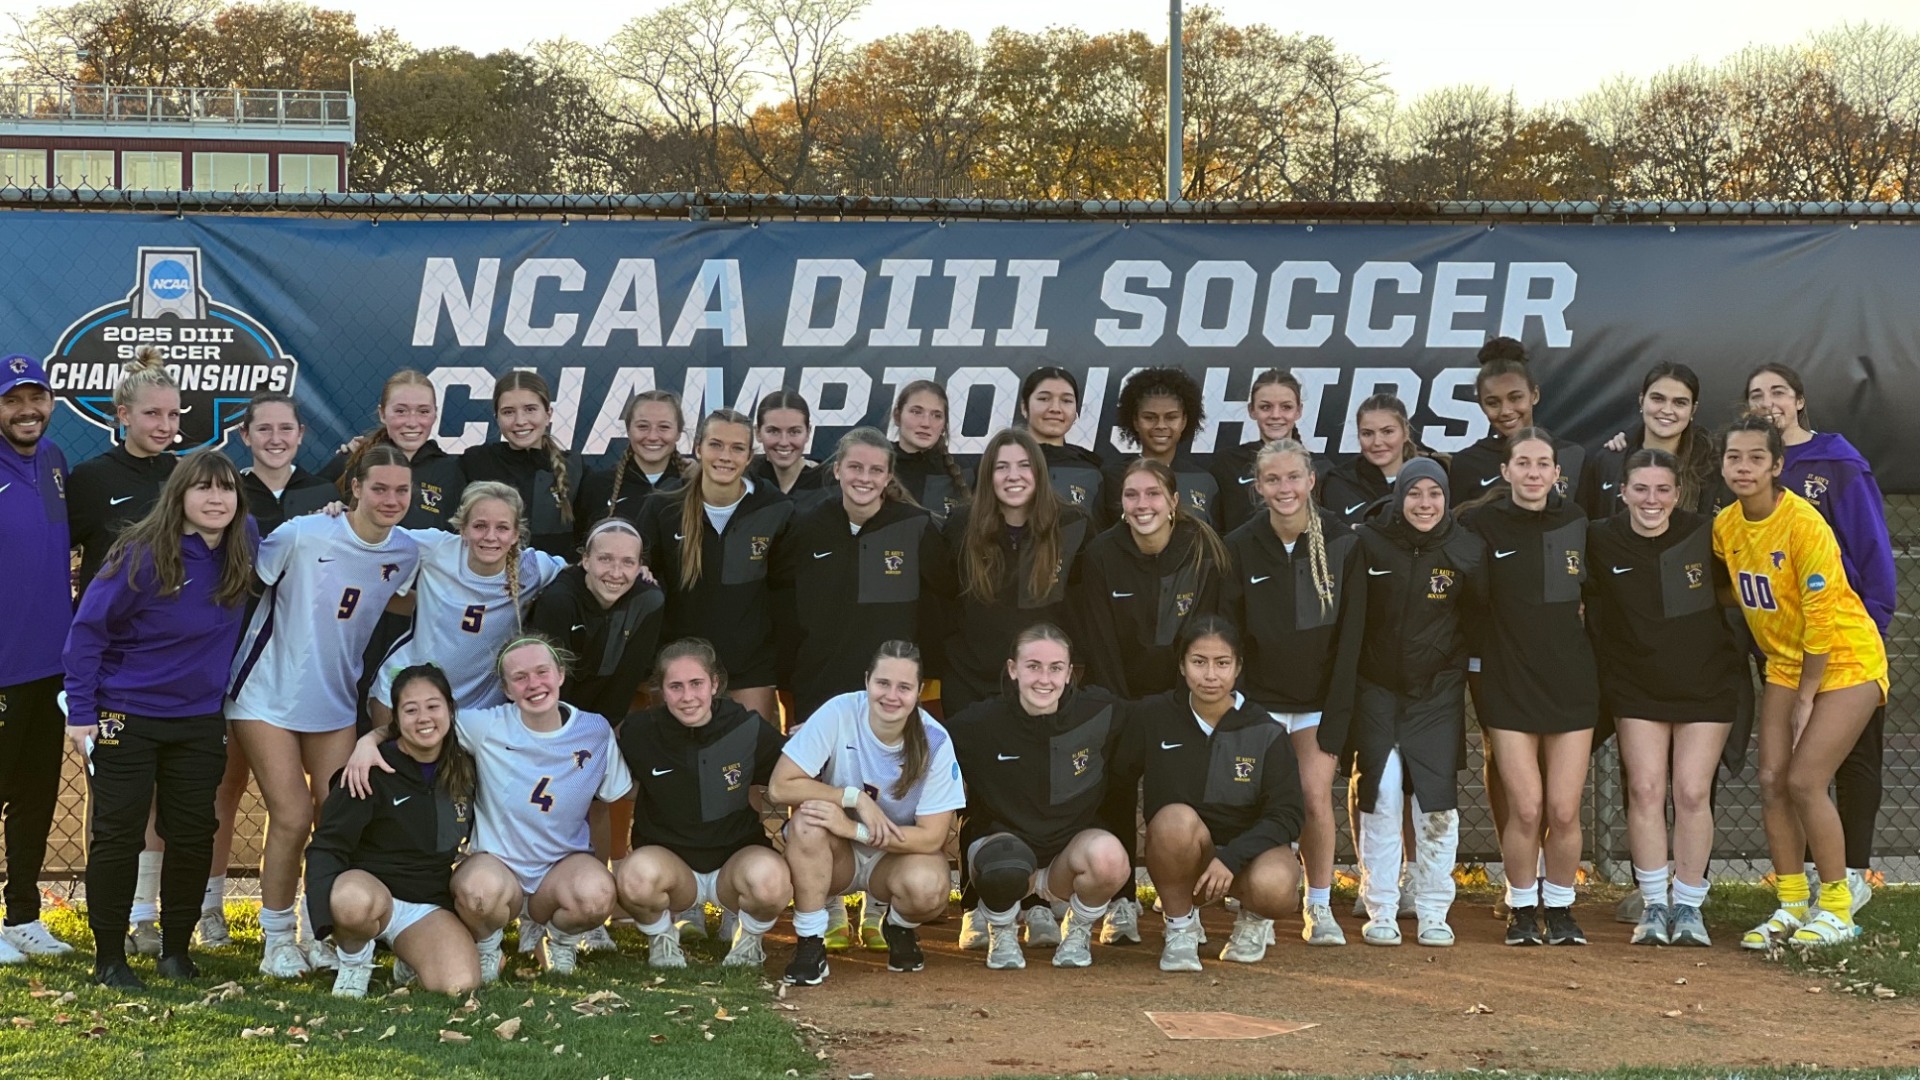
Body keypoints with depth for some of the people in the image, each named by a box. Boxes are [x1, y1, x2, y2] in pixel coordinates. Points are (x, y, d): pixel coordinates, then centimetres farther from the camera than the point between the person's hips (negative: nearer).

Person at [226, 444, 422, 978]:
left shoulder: (407, 554, -3)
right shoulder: (304, 535, -17)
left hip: (336, 702, 4)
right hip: (268, 695, -4)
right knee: (292, 818, -8)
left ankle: (318, 932, 19)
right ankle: (278, 939, 10)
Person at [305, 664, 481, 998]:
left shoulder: (465, 769, 4)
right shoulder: (373, 772, -10)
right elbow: (326, 846, -13)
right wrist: (327, 914, -28)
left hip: (430, 905, 4)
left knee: (460, 985, -27)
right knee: (355, 901, -42)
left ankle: (412, 958, 10)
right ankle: (354, 957, -5)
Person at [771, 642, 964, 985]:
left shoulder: (935, 742, -18)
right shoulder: (839, 714, -21)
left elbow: (932, 838, -18)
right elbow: (779, 786, -22)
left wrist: (855, 829, -29)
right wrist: (855, 797, -28)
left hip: (899, 854, 0)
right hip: (836, 857, 0)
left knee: (927, 887, -33)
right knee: (809, 816, -33)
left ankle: (900, 930, 4)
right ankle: (810, 944, -19)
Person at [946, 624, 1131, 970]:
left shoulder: (1100, 714, -12)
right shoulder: (981, 724, -14)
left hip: (1071, 847, 1)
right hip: (1001, 840, -1)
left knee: (1108, 856, -35)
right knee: (1007, 869, -39)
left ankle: (1078, 931, 1)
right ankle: (1002, 933, 0)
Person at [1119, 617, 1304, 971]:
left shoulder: (1265, 733, -8)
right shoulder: (1153, 717, -7)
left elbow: (1286, 816, -10)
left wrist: (1231, 858, -24)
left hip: (1251, 848, 0)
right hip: (1186, 858, 0)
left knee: (1274, 889, -36)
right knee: (1177, 819, -36)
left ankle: (1254, 919, 5)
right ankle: (1180, 928, -9)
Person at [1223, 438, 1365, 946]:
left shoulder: (1343, 544, -6)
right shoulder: (1240, 547, -5)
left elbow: (1350, 636, -6)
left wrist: (1335, 717, -10)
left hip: (1319, 699, 0)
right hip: (1260, 697, 0)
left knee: (1316, 796, -10)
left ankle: (1320, 908, 5)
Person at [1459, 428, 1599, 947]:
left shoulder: (1576, 521, 3)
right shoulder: (1481, 523, -6)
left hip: (1571, 683, 2)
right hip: (1508, 684, -2)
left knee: (1564, 809, -1)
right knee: (1525, 807, -6)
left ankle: (1559, 906, 18)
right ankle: (1522, 908, 13)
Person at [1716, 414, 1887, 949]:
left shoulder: (1804, 524, -23)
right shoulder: (1725, 525, -4)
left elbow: (1823, 617, -20)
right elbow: (1731, 593, 11)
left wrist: (1806, 698, -15)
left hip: (1845, 660, -6)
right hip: (1786, 663, 6)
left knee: (1805, 780, -14)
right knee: (1772, 780, -2)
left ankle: (1837, 909, 0)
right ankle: (1792, 906, 9)